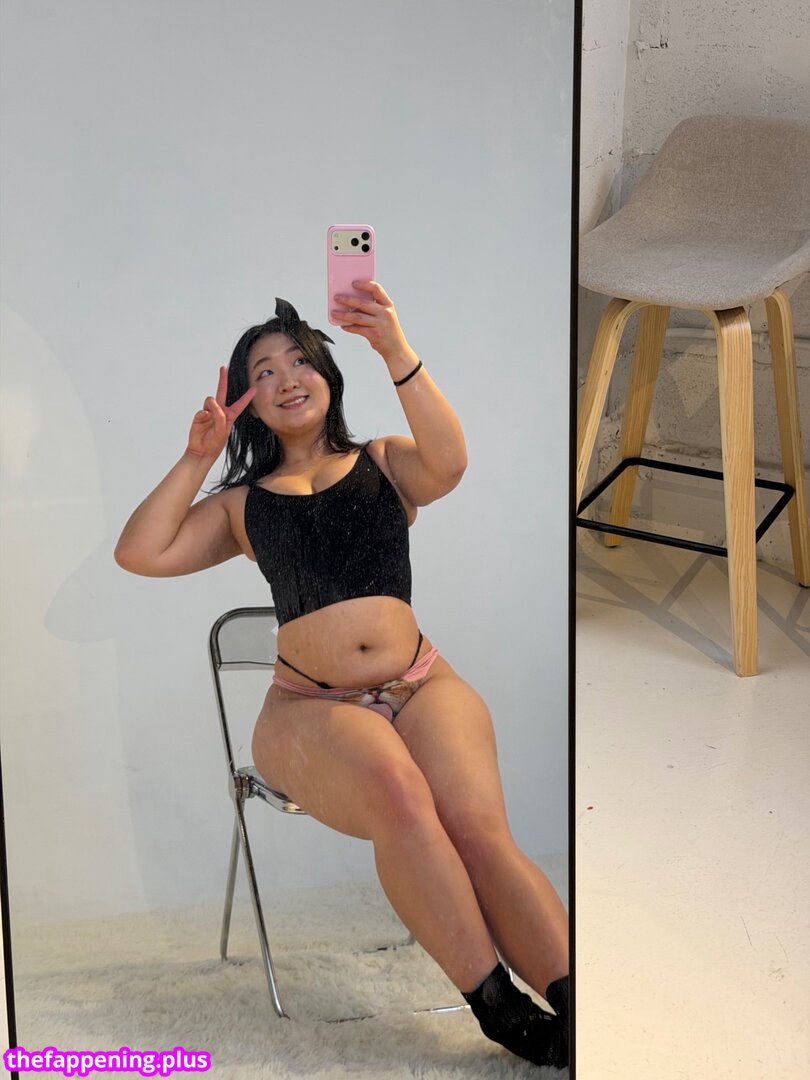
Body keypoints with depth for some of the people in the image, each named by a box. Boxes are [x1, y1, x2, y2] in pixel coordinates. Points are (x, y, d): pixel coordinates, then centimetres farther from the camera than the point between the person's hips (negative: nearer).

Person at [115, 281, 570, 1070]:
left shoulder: (385, 464, 17)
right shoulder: (242, 502, 19)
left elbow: (447, 463, -8)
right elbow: (140, 553, 8)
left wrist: (397, 355, -21)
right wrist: (196, 458, 7)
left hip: (422, 687, 1)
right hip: (310, 709, -1)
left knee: (478, 829, -28)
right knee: (399, 797, -34)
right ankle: (500, 1009, -29)